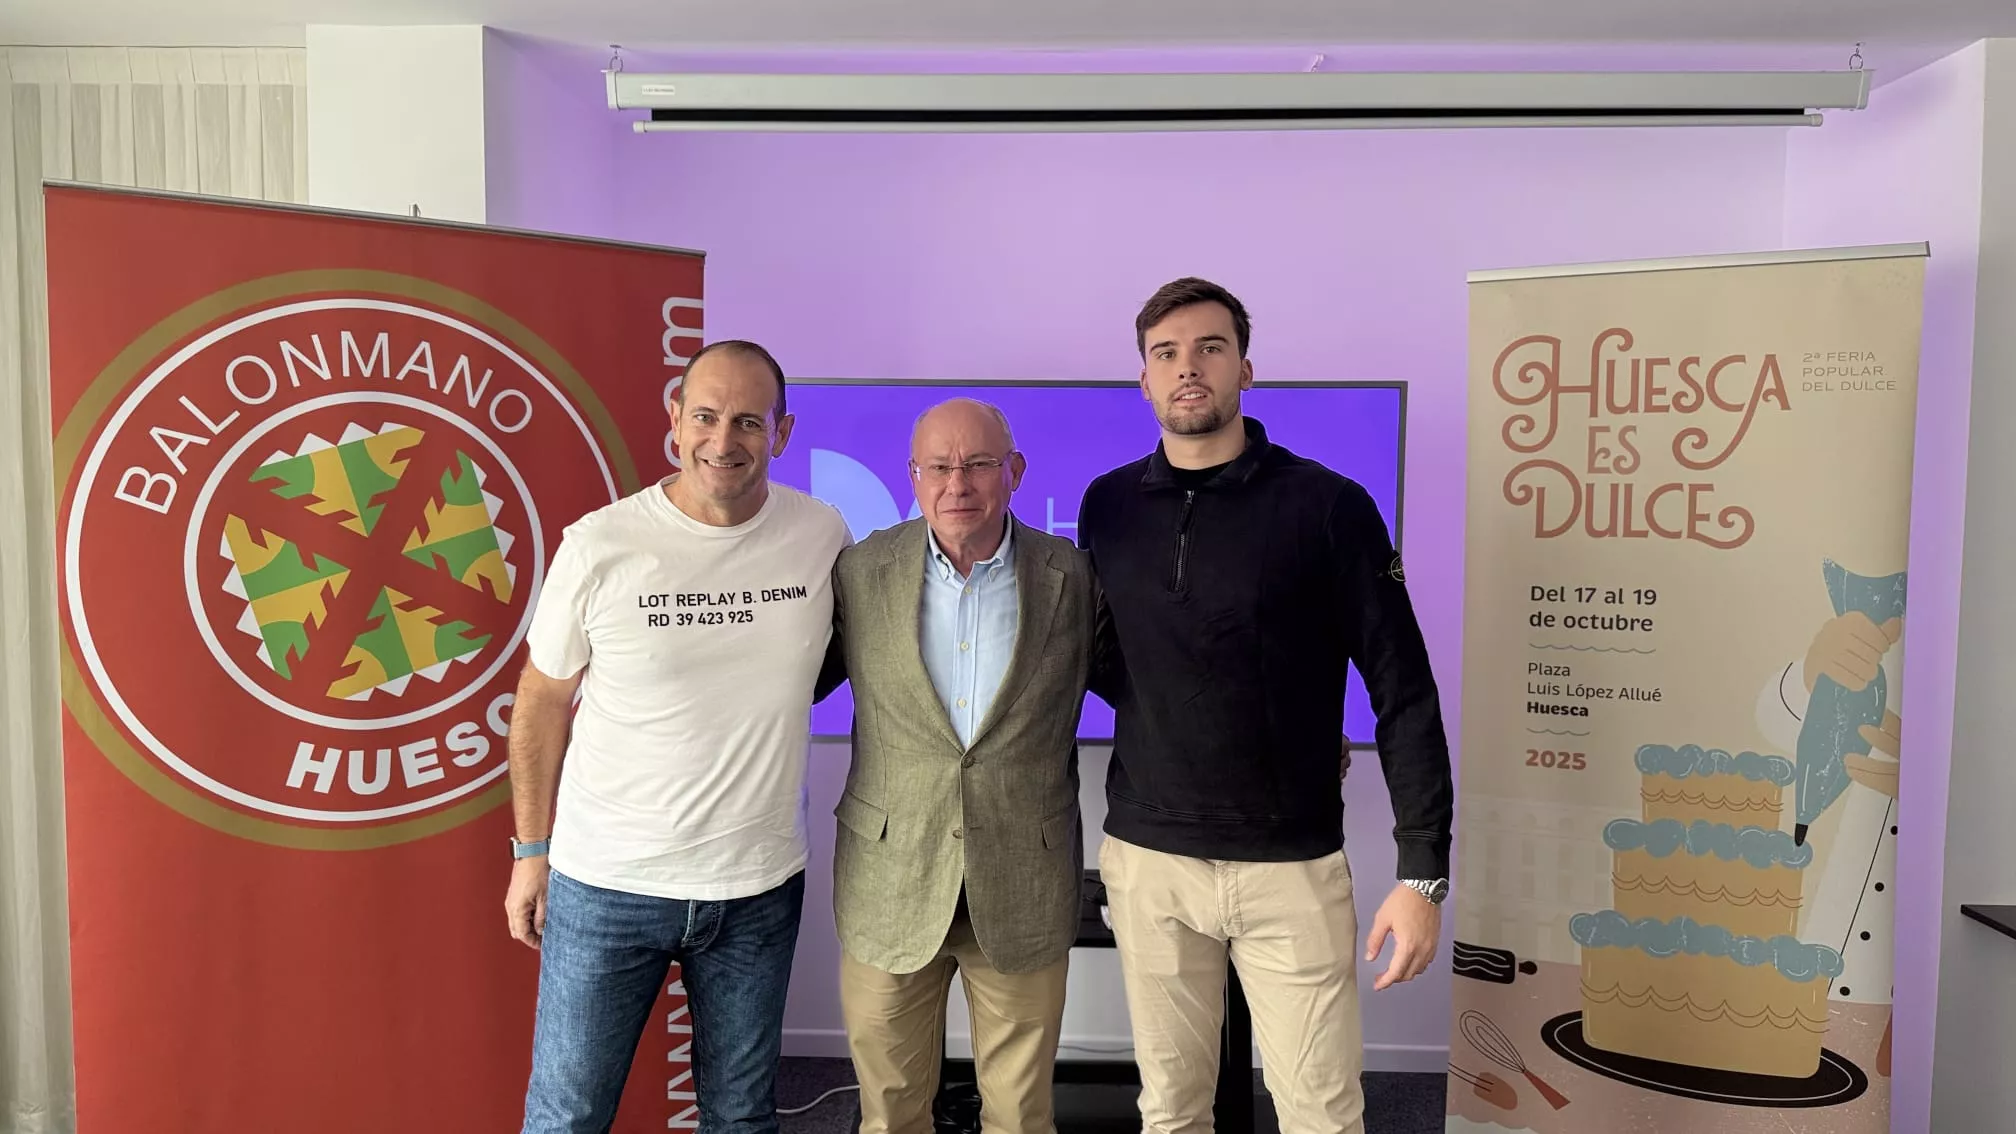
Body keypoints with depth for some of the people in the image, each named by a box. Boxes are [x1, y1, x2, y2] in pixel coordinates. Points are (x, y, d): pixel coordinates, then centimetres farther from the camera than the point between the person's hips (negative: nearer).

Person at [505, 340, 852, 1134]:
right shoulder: (598, 546, -11)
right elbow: (542, 704, 0)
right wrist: (532, 852, 4)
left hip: (760, 889, 2)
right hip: (605, 887, -1)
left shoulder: (823, 536, -5)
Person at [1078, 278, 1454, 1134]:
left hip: (1292, 867, -2)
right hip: (1146, 859, 3)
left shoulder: (1329, 507, -7)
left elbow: (1404, 694, -7)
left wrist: (1423, 872, -11)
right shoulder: (1107, 507, 3)